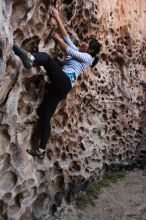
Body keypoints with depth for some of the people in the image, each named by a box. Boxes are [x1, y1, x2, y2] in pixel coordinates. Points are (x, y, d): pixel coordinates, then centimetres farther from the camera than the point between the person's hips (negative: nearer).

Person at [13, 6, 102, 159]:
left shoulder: (87, 57, 9)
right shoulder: (78, 51, 32)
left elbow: (68, 51, -2)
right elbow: (65, 36, 27)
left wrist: (57, 38, 9)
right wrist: (57, 18, 25)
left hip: (65, 81, -8)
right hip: (61, 85, 8)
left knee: (45, 57, -24)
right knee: (45, 116, 0)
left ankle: (30, 58, -61)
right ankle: (41, 150, 3)